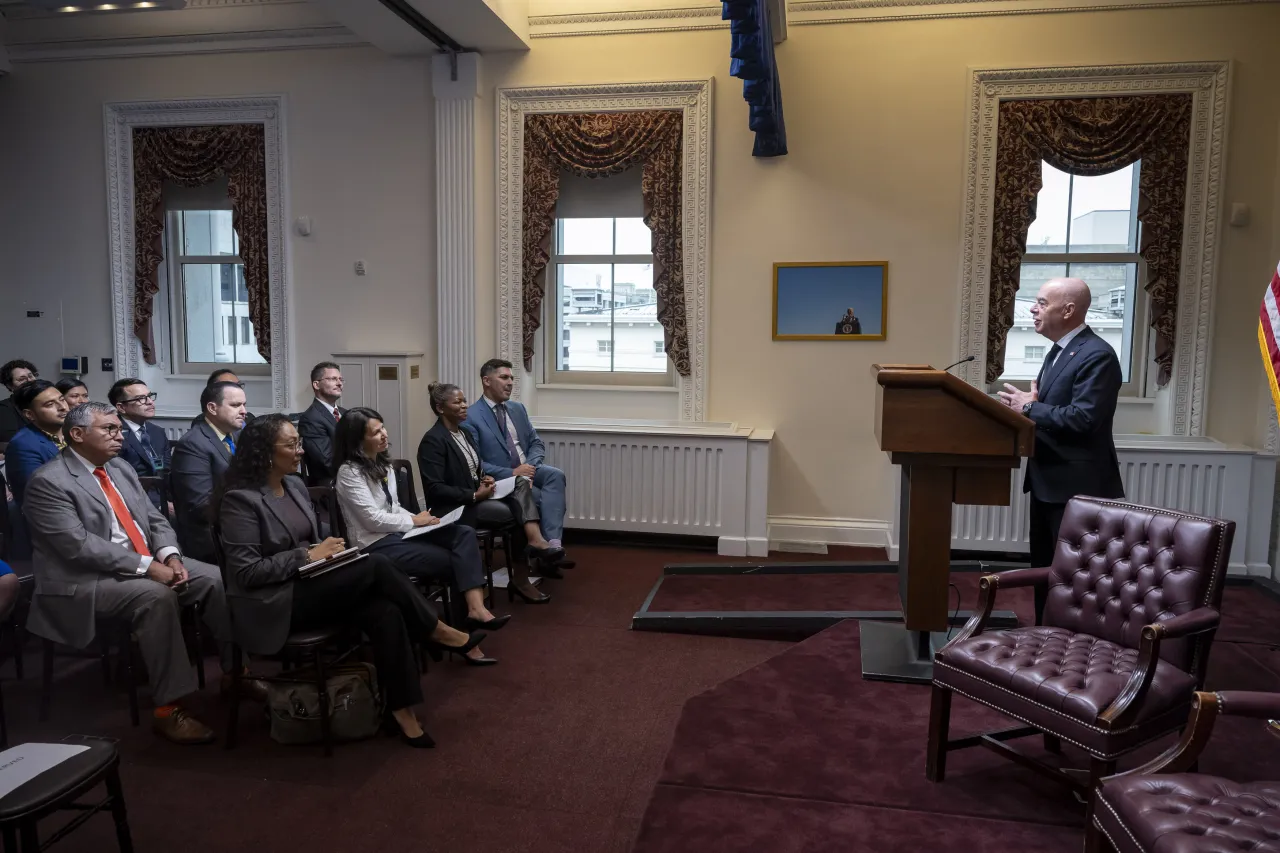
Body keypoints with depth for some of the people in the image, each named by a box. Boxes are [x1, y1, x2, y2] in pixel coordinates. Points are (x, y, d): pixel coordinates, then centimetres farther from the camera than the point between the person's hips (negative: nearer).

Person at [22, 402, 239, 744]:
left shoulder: (122, 470, 12)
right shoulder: (48, 482, -12)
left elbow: (156, 520, 12)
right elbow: (80, 546, -21)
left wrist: (169, 556, -9)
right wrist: (147, 566, -25)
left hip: (149, 563, 8)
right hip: (86, 579, -7)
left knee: (216, 579, -11)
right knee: (156, 597, -33)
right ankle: (168, 708, -26)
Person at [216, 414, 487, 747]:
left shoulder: (294, 484, 10)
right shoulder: (240, 499, -13)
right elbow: (246, 572, -18)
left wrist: (327, 549, -2)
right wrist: (308, 555, -17)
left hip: (308, 585, 7)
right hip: (274, 604, -7)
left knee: (385, 612, -22)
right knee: (376, 565, -24)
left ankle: (402, 709, -18)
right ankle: (438, 632, -7)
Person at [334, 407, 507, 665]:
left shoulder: (382, 464, 14)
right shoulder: (349, 472, -12)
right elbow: (373, 519, -18)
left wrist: (417, 519, 1)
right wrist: (414, 521, -8)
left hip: (398, 531, 8)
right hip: (376, 544, -8)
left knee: (464, 534, -17)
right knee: (454, 561, -16)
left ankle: (476, 608, -31)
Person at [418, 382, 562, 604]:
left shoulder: (464, 433, 13)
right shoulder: (433, 441, -15)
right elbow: (435, 489, -20)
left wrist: (484, 478, -1)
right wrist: (475, 495, -21)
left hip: (475, 497, 8)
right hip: (454, 509, -8)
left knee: (522, 482, -15)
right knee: (516, 513, -21)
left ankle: (536, 540, -32)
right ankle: (519, 577, -6)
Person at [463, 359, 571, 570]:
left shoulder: (518, 408, 13)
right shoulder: (472, 417, -7)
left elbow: (536, 443, 13)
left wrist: (531, 465, -10)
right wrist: (512, 473, -20)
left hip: (527, 470, 5)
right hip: (500, 480, -5)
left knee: (556, 475, -27)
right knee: (541, 496, -29)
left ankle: (552, 545, -35)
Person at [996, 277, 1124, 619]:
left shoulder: (1097, 355, -18)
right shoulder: (1059, 351, 13)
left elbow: (1082, 418, -27)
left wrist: (1030, 407, -17)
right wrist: (1026, 403, -2)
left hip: (1078, 486, -10)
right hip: (1049, 481, 10)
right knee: (1044, 567, 19)